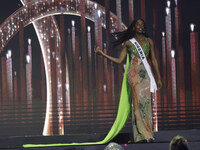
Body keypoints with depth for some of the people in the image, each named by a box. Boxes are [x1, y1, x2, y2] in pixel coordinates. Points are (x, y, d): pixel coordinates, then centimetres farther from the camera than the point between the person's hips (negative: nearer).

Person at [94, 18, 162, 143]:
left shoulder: (149, 41, 14)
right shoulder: (128, 42, 11)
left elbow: (153, 60, 14)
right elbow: (119, 60, 11)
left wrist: (159, 77, 10)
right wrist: (102, 54, 6)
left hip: (145, 74, 2)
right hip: (134, 73, -2)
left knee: (146, 102, -4)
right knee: (138, 100, -13)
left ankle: (144, 134, -3)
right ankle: (144, 134, -15)